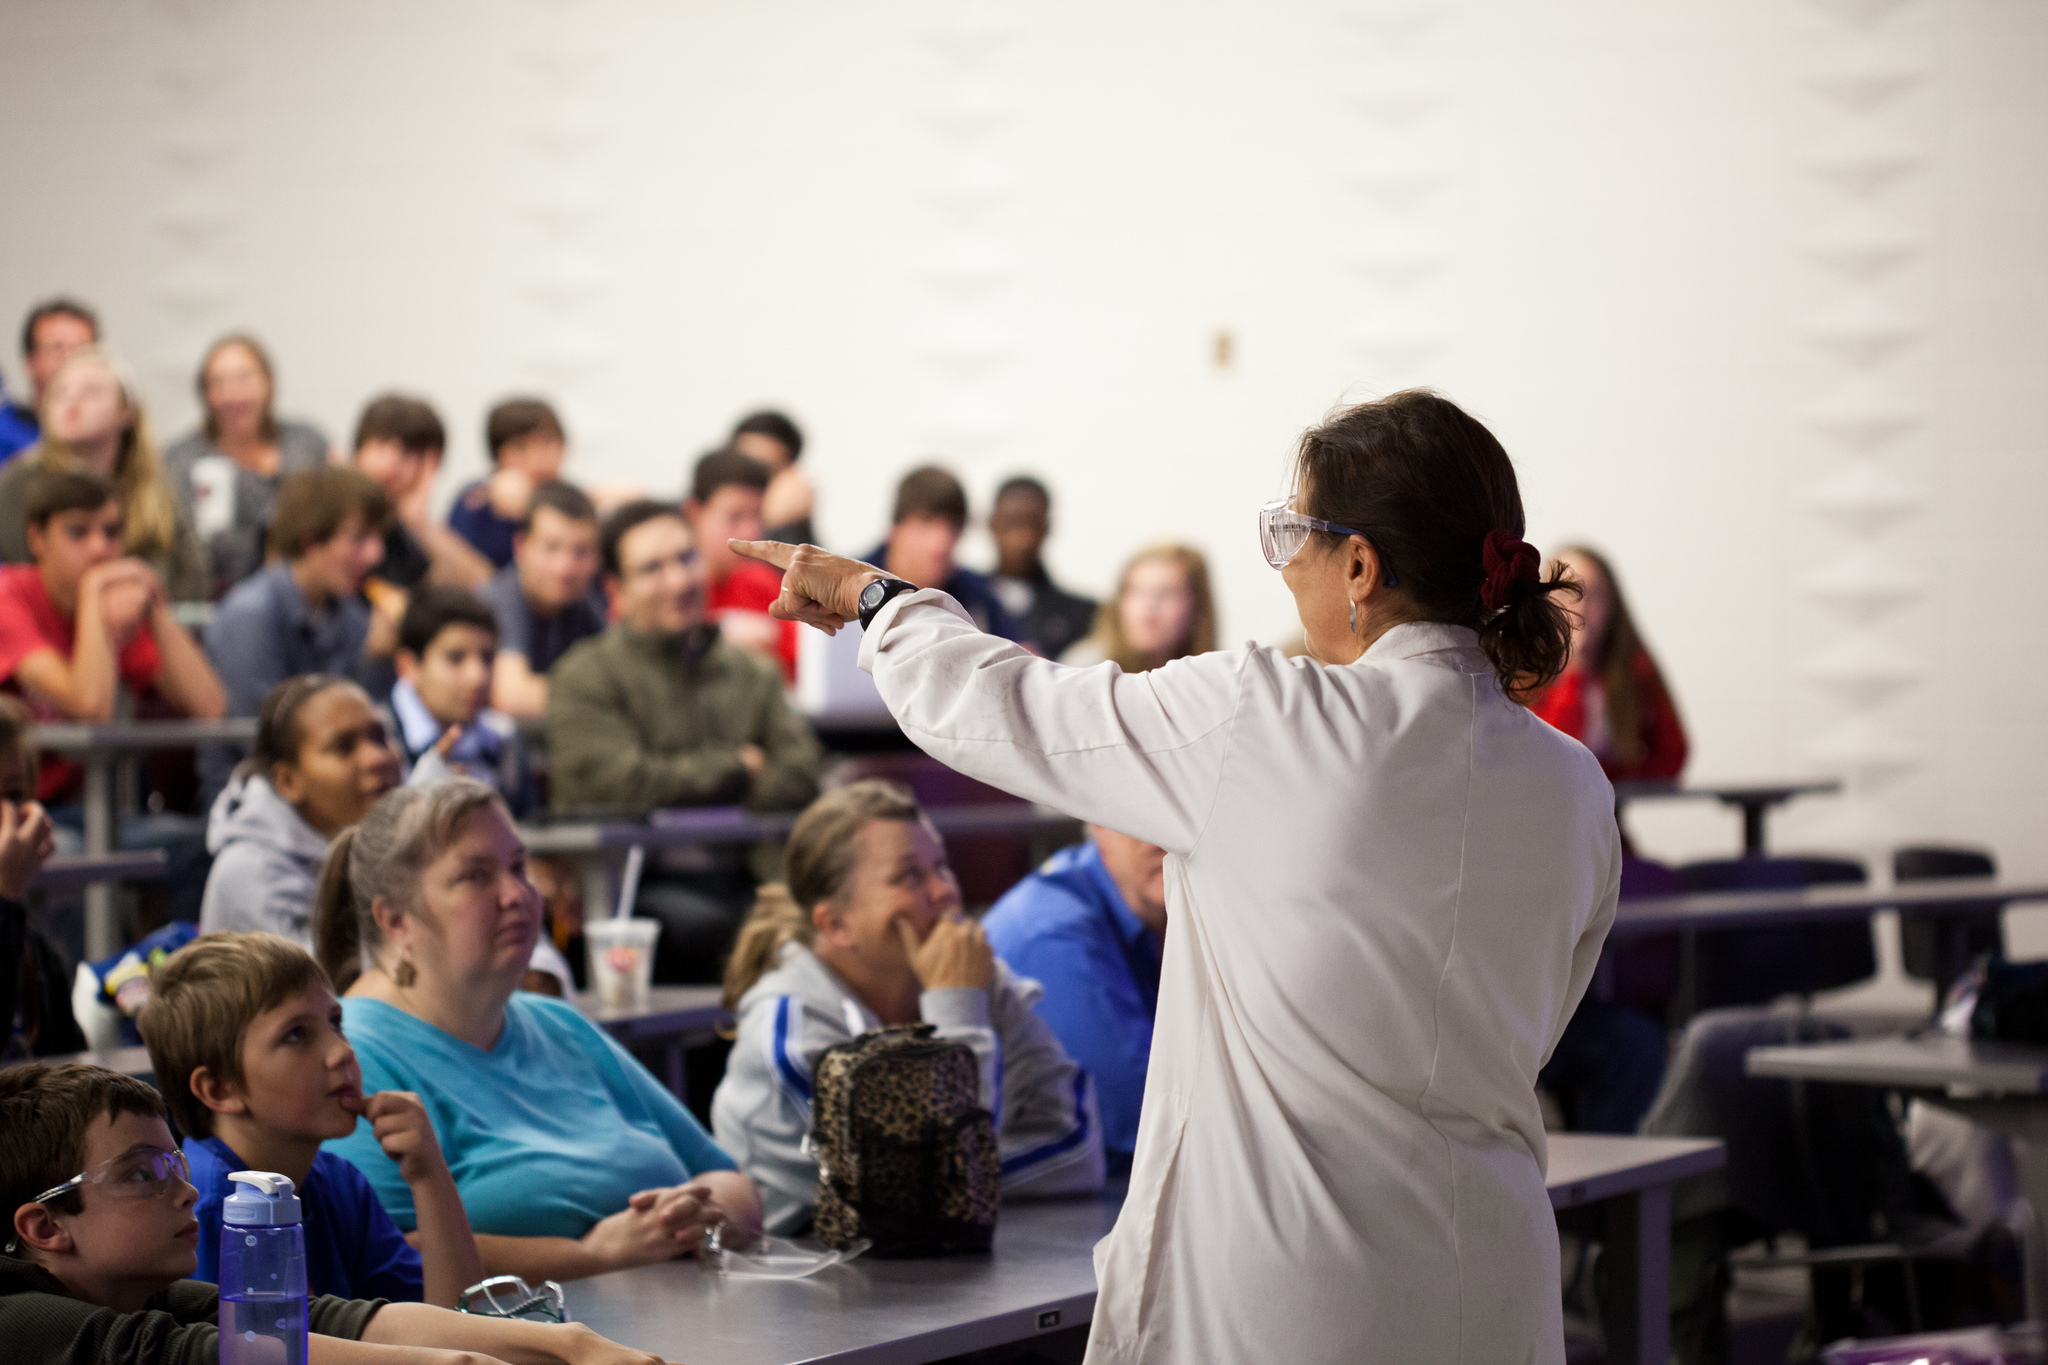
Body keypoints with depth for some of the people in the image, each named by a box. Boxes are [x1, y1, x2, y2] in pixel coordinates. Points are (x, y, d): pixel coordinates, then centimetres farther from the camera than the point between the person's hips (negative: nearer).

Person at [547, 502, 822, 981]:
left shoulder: (751, 673, 19)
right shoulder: (585, 676, 2)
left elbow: (801, 776, 7)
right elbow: (626, 784, -11)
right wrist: (737, 767, 4)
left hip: (740, 880, 5)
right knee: (699, 923, -37)